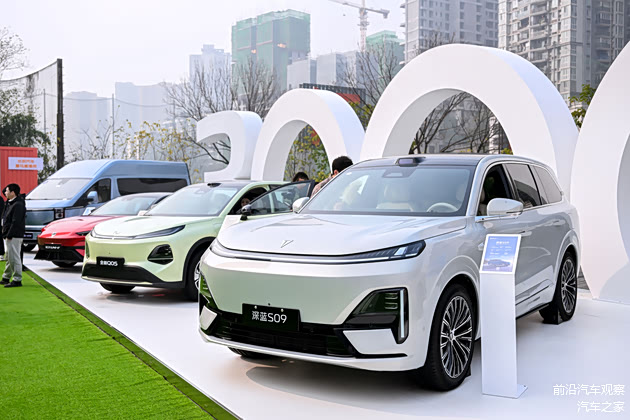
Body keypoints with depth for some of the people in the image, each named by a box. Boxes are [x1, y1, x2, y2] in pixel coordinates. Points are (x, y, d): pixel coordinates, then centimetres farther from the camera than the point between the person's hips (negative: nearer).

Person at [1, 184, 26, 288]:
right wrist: (5, 234, 14)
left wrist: (9, 235, -22)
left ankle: (17, 280, -4)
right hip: (8, 236, 11)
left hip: (14, 236, -11)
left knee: (14, 258, -7)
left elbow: (16, 222, -22)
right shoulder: (9, 203, 16)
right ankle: (6, 278, 27)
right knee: (9, 258, 18)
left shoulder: (18, 205, -17)